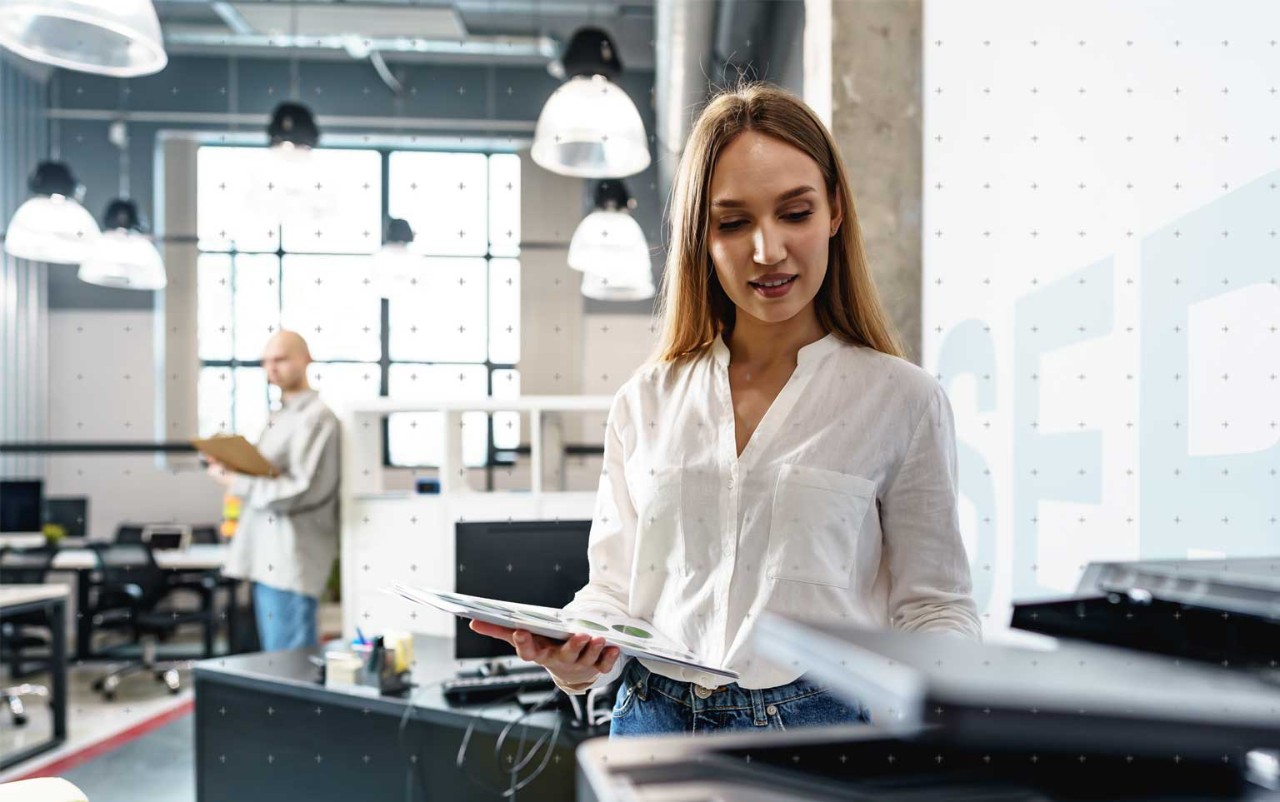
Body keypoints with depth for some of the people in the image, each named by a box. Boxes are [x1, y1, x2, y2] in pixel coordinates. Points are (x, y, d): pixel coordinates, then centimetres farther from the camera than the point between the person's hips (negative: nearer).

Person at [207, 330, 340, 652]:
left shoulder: (315, 416, -12)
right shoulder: (278, 416, 18)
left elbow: (301, 492, -19)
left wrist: (238, 483, -14)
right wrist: (232, 467, 4)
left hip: (291, 559, -10)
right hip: (266, 556, 10)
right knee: (274, 653, 15)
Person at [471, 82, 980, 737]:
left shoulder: (901, 400, -4)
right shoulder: (644, 402, 5)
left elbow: (934, 606, -1)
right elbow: (617, 587, 6)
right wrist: (574, 660, -14)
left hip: (821, 725, -2)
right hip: (653, 718, 3)